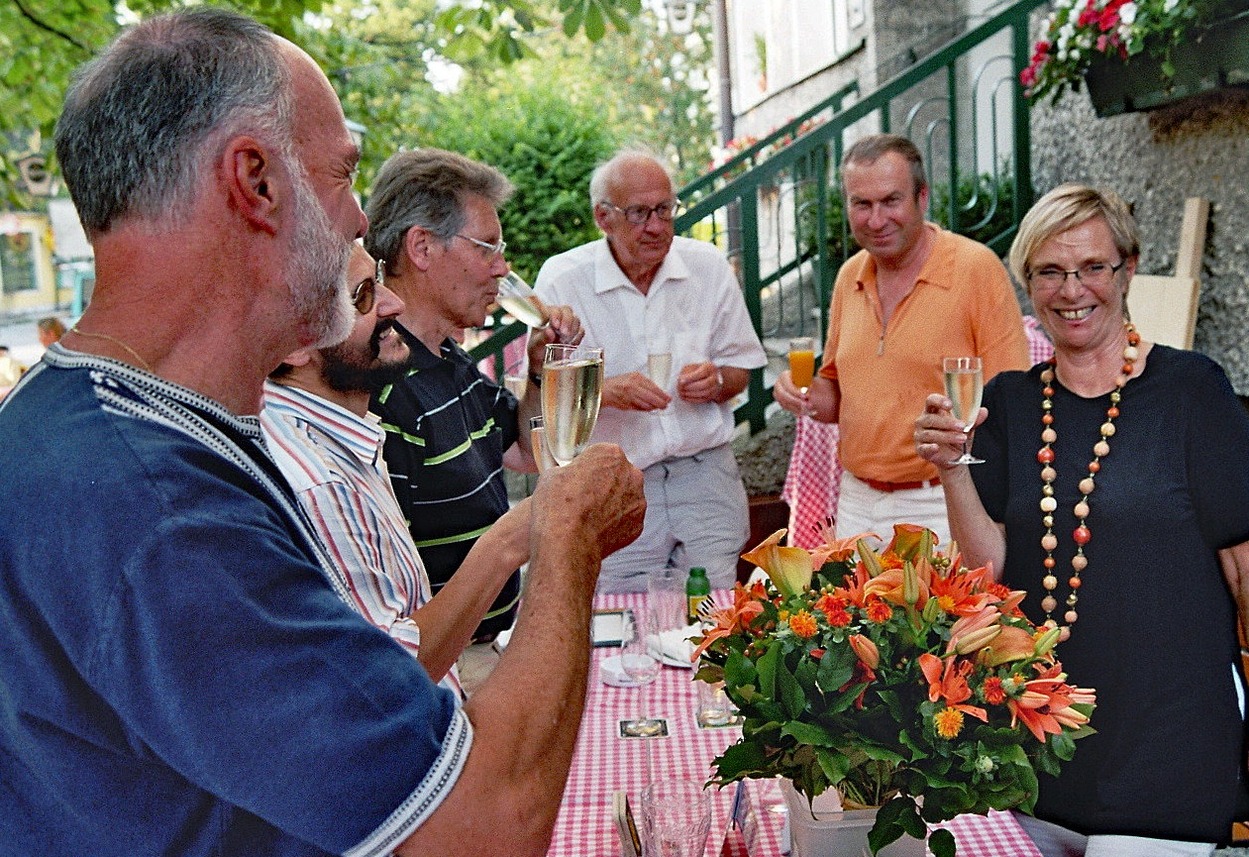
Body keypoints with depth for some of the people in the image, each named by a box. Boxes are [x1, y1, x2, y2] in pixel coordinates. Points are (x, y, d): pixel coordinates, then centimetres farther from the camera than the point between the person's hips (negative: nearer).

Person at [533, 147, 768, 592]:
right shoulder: (561, 279, -4)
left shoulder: (707, 265, 5)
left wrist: (717, 382, -10)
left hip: (705, 473, 2)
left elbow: (741, 367, 13)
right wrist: (605, 391, -24)